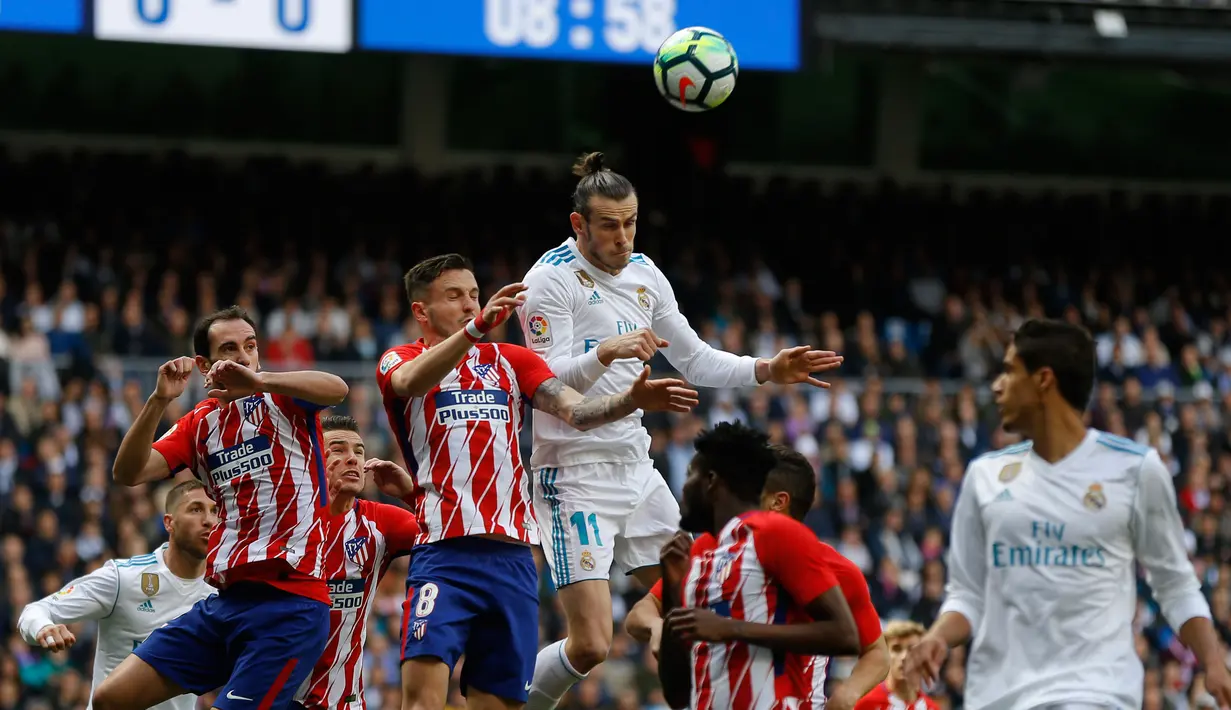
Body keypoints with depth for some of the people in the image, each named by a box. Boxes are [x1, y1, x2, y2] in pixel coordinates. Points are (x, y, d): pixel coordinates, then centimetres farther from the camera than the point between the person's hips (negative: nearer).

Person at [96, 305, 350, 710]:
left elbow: (336, 389, -21)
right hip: (225, 598, 6)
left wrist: (258, 381, -34)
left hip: (288, 602, -6)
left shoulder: (284, 399, 2)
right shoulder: (199, 424, 15)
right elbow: (128, 473, 2)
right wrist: (159, 400, -12)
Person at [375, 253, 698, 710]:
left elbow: (577, 411, 4)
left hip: (512, 557, 4)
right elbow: (411, 382, -19)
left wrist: (633, 399, -17)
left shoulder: (510, 361, 18)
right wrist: (476, 327, -36)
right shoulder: (401, 361, 7)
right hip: (444, 554, -4)